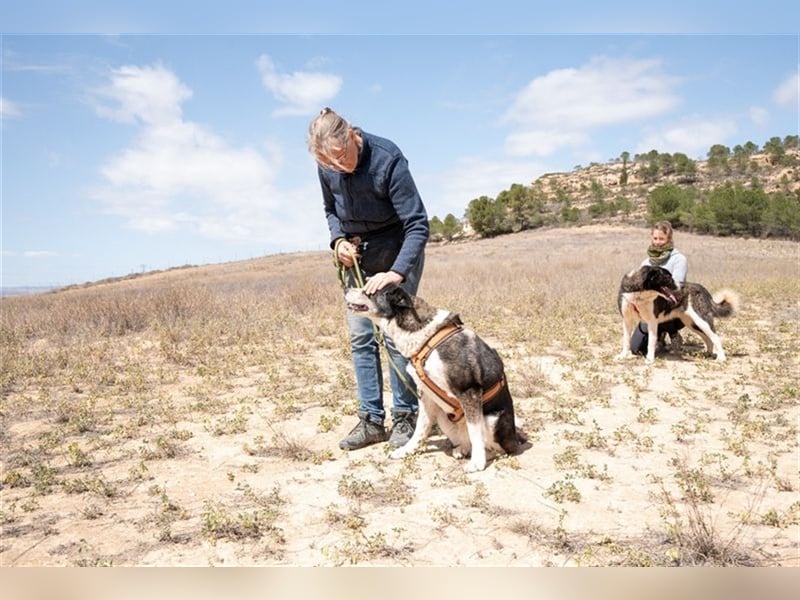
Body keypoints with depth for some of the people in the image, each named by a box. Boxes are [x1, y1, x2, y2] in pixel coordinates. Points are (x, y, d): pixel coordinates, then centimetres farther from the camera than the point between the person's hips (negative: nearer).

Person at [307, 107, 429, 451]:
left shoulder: (388, 159, -26)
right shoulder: (327, 167, -9)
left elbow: (417, 224, -27)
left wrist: (397, 273, -39)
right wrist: (338, 240, -9)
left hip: (397, 248, -5)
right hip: (356, 253, 6)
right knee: (360, 336, 2)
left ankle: (405, 417, 2)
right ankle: (371, 420, 10)